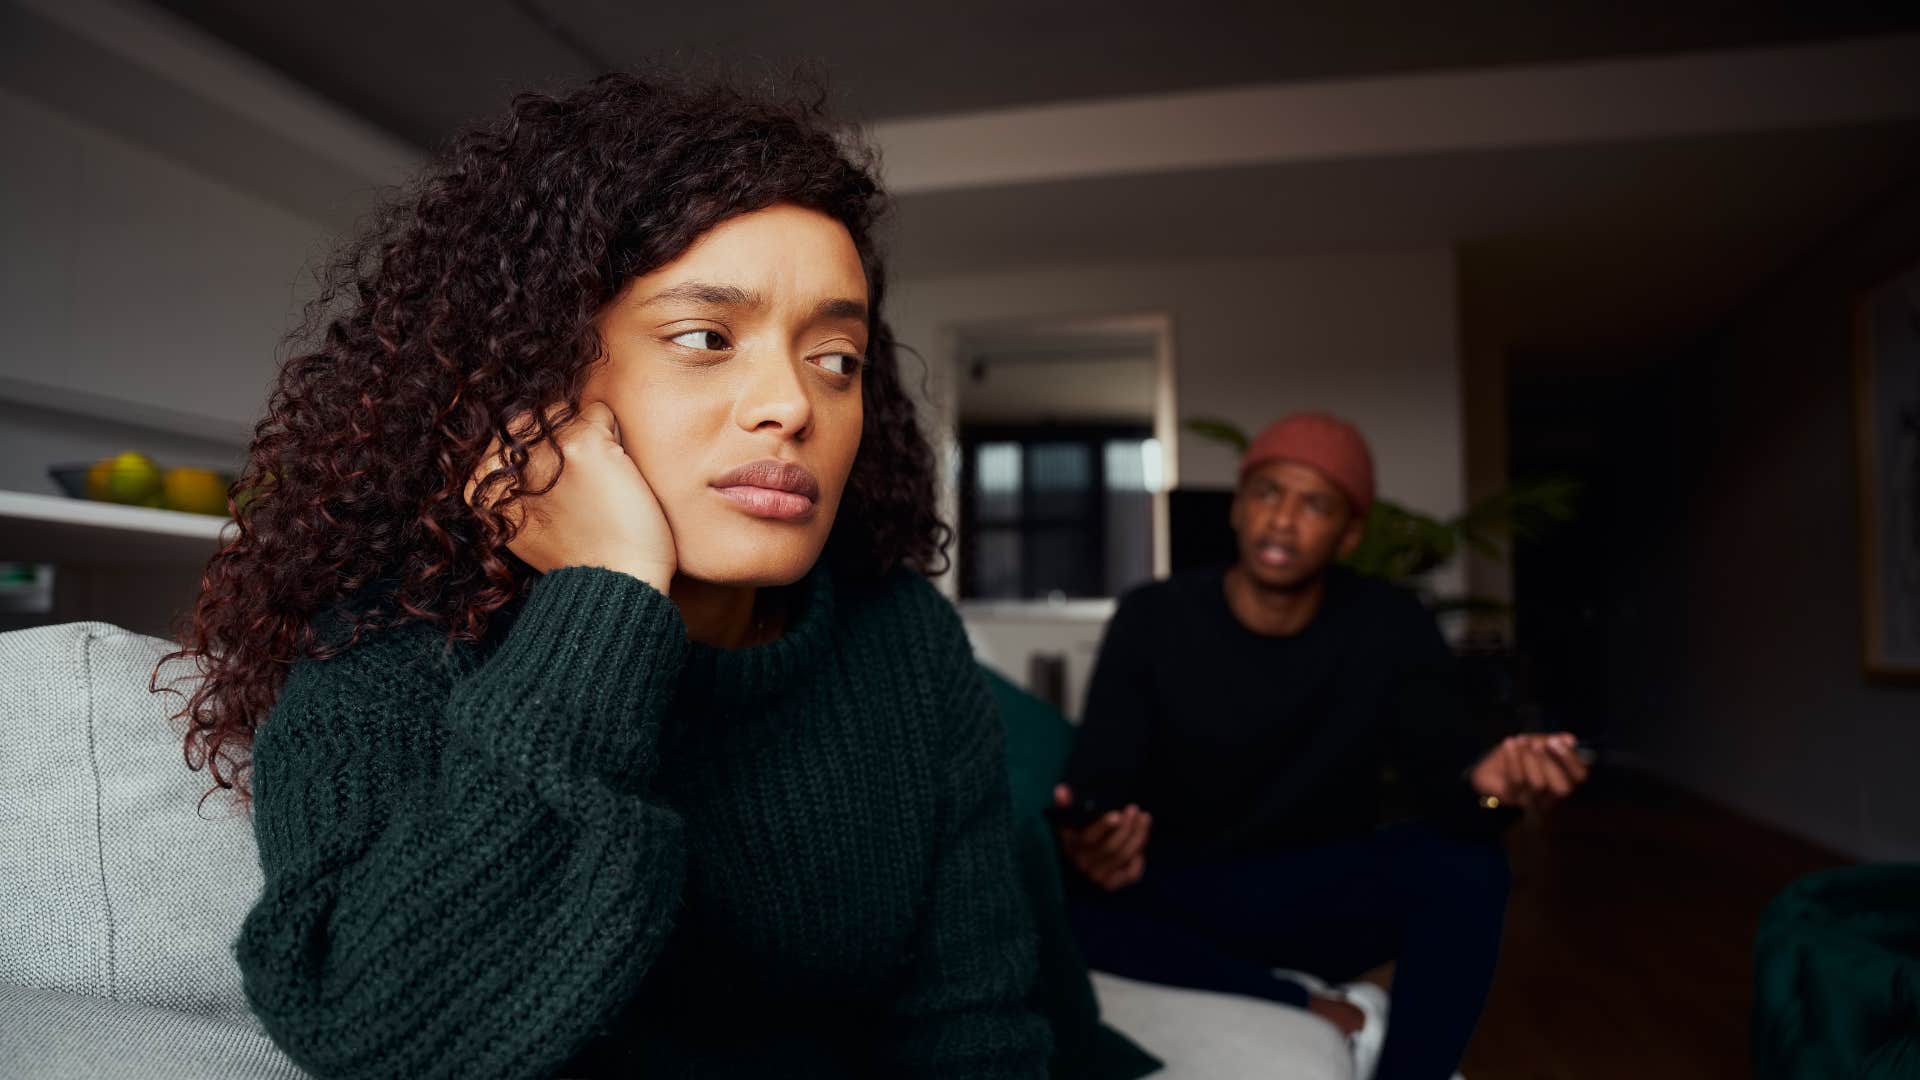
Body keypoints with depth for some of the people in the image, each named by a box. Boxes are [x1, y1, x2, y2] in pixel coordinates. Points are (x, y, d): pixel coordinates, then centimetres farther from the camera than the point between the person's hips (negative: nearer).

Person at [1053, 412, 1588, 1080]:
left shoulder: (1390, 627, -6)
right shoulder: (1152, 619, -9)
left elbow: (1435, 769, -19)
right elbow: (1099, 778, -15)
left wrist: (1482, 782, -44)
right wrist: (1088, 838, -40)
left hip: (1330, 902, 1)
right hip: (1187, 905, 0)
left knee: (1465, 858, -29)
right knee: (1068, 902, -33)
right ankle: (1325, 1010, -18)